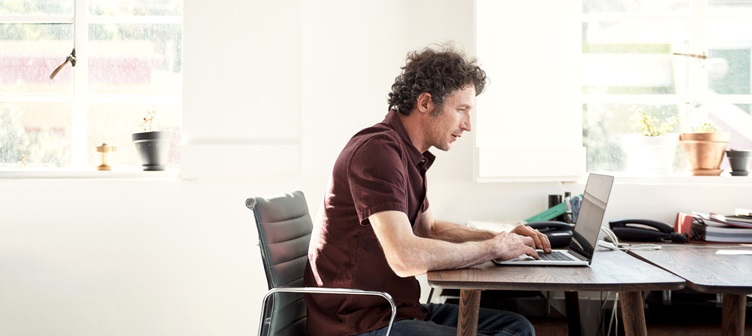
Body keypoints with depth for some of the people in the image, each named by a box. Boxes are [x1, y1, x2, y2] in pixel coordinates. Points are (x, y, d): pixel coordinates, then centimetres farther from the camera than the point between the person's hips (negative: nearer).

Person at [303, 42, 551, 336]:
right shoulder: (378, 150, -20)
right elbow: (406, 258, -29)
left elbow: (429, 228, 24)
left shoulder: (410, 154, 11)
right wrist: (492, 248, -15)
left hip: (395, 308, 10)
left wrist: (500, 238, 9)